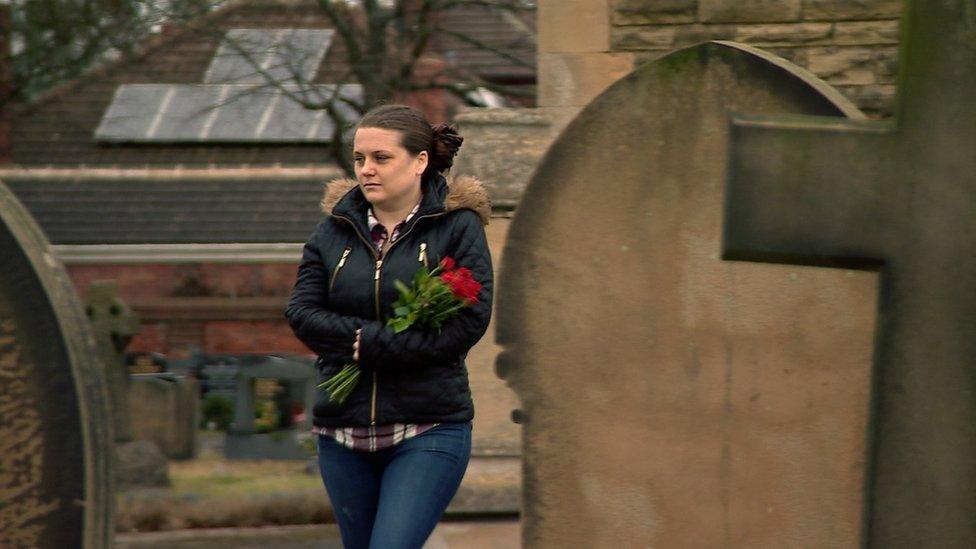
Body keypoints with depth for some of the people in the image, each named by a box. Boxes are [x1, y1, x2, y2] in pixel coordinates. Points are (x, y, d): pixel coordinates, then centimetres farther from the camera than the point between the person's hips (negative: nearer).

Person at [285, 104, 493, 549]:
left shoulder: (458, 226, -2)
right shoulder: (336, 227, 9)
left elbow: (470, 321, -12)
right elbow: (302, 312, -1)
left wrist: (370, 348, -14)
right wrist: (371, 337, -16)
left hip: (428, 431, -5)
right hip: (343, 429, 5)